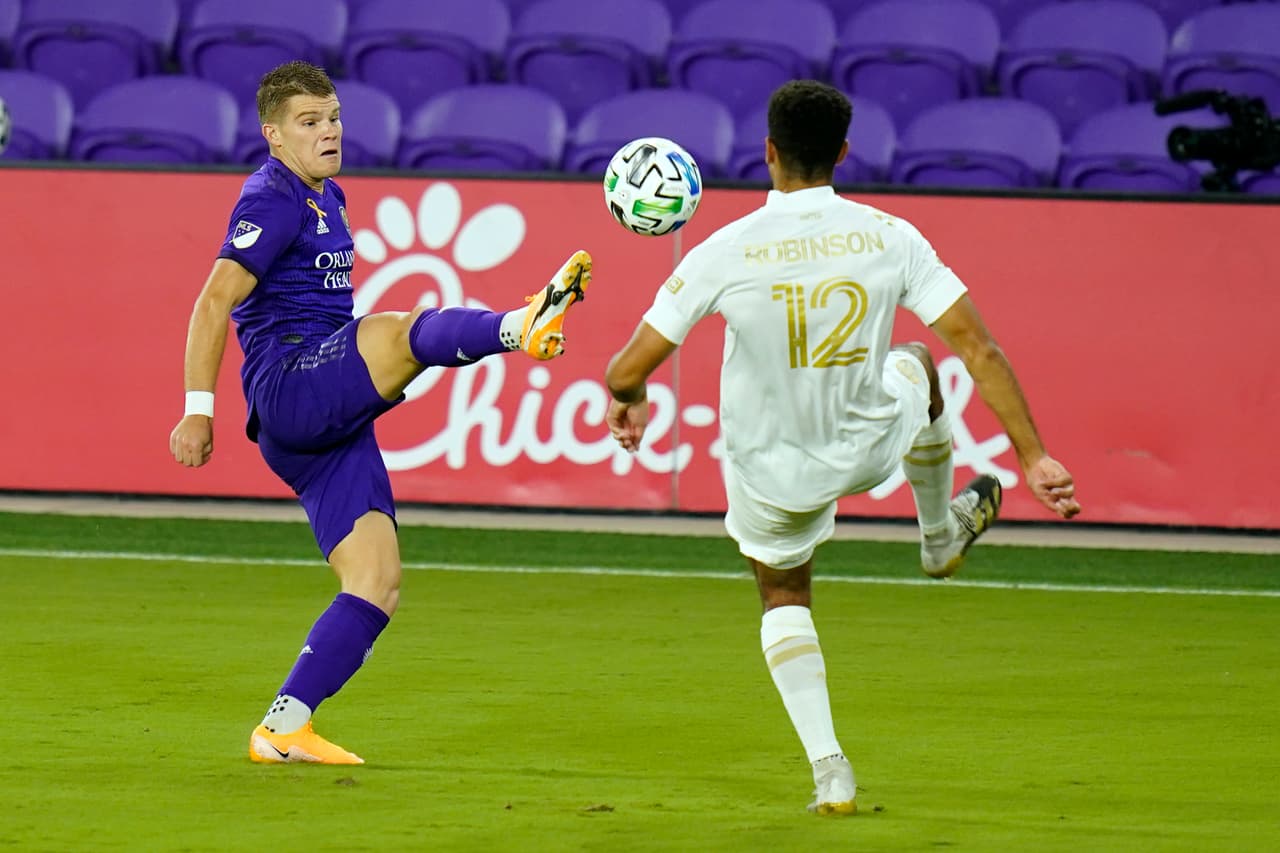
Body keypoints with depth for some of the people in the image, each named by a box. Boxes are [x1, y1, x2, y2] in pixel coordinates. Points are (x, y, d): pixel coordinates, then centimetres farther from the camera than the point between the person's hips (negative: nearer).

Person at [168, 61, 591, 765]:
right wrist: (198, 411, -18)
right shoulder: (272, 200, -6)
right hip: (288, 387, -9)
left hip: (328, 422, 9)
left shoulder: (327, 199, 23)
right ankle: (521, 328, -63)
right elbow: (215, 303, -13)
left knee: (378, 583, 1)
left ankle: (282, 730, 1)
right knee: (394, 331, -35)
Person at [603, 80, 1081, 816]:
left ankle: (830, 771, 12)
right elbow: (981, 351, -16)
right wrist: (1034, 457, -9)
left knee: (784, 596, 27)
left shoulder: (725, 253, -21)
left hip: (772, 472, -1)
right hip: (871, 447, 1)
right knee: (916, 366, 35)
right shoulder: (890, 238, -16)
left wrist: (629, 402, 7)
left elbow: (627, 371, -17)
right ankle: (942, 535, 56)